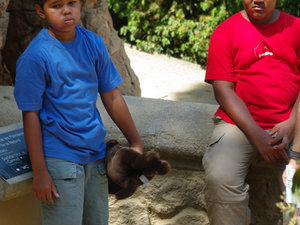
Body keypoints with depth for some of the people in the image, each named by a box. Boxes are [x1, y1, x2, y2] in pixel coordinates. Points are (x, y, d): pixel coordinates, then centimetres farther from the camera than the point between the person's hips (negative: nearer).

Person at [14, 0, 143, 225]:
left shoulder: (93, 43, 2)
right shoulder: (35, 56, -14)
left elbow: (112, 98, 9)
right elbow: (31, 115, -12)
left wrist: (137, 144, 13)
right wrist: (39, 172, -12)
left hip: (95, 153, 6)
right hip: (60, 157, -5)